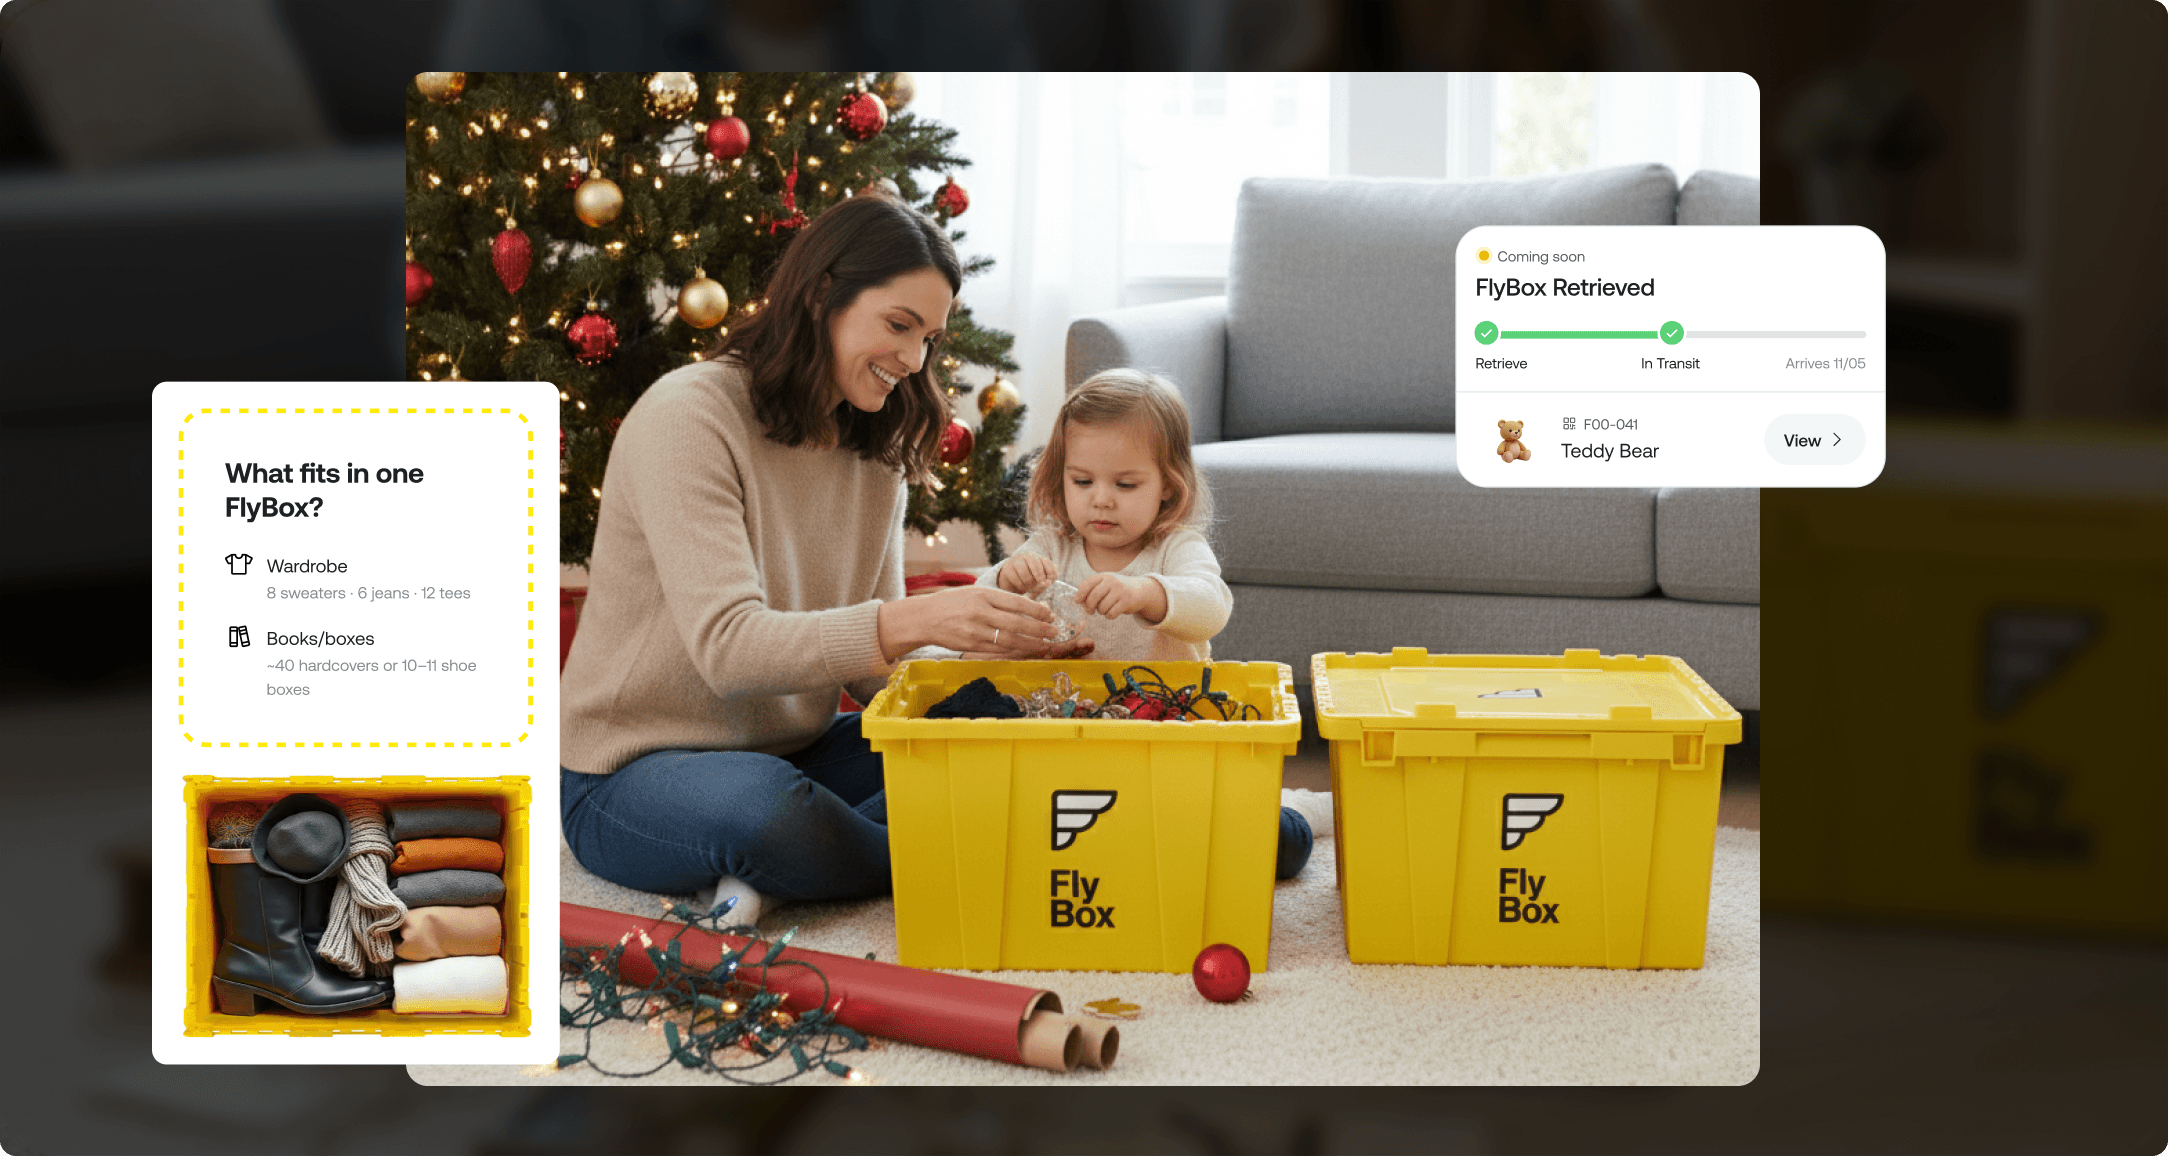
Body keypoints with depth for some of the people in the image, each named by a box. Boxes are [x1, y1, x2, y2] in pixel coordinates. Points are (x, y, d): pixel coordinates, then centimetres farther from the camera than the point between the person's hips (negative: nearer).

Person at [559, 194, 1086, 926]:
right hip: (634, 774, -7)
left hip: (794, 756, 7)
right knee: (765, 809, -40)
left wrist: (998, 651, -15)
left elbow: (872, 666, 5)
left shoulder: (877, 455, 8)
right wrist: (912, 621, -39)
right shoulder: (689, 416, -16)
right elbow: (727, 647, -27)